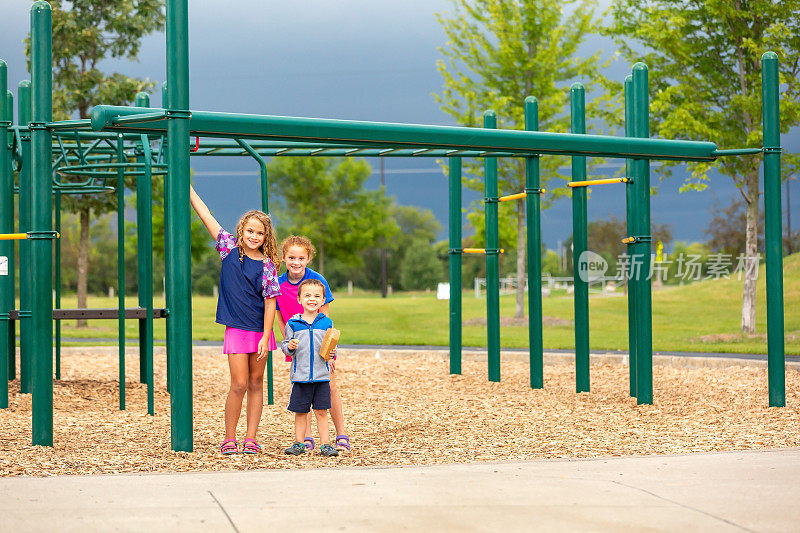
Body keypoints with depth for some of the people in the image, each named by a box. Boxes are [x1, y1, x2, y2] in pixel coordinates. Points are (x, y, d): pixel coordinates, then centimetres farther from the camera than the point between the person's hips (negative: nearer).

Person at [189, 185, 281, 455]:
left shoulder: (267, 265, -2)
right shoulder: (230, 248, 1)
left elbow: (270, 302, -3)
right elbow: (205, 215, 2)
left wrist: (265, 337, -9)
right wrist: (186, 185, 2)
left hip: (260, 331, 1)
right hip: (236, 329, -1)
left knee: (256, 384, 6)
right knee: (239, 385, -7)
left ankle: (250, 439, 11)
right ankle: (229, 439, 6)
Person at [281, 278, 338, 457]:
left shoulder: (327, 323, 4)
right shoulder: (293, 324, 2)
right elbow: (285, 345, 7)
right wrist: (289, 347, -14)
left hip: (321, 375, 0)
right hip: (300, 375, 0)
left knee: (321, 411, 1)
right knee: (300, 412, 6)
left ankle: (325, 444, 6)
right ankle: (299, 443, 16)